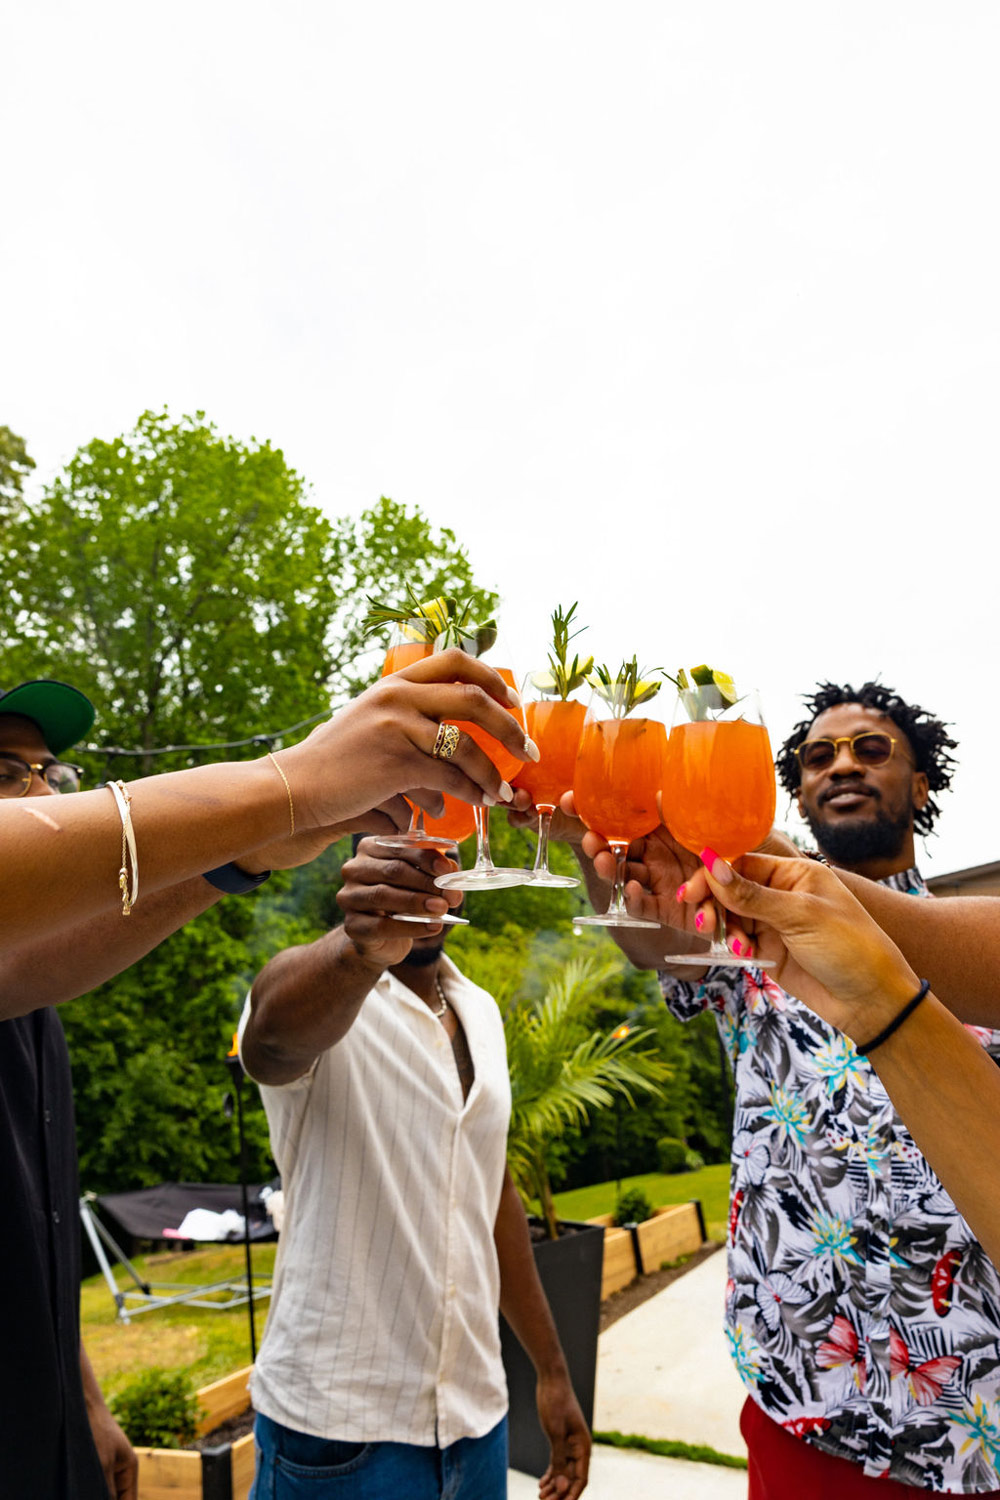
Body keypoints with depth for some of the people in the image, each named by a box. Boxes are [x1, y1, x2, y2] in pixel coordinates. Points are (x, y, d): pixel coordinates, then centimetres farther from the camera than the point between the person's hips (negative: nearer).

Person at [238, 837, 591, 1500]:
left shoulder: (480, 1011, 7)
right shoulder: (315, 988, -14)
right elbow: (275, 1034, -39)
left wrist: (553, 1370, 14)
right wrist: (363, 949, -59)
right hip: (338, 1427, -5)